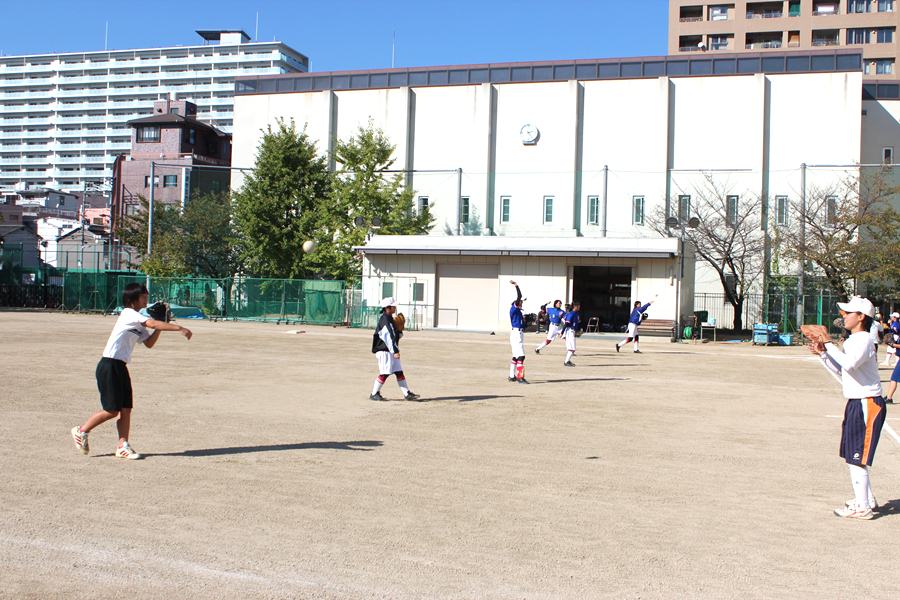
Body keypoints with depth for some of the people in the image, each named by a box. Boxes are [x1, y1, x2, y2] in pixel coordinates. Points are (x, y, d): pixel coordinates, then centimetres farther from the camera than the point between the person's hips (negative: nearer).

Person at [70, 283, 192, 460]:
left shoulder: (138, 323, 16)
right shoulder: (129, 313, -11)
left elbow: (149, 343, 13)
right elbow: (152, 324, -24)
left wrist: (160, 326, 0)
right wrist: (179, 328, -28)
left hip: (120, 367, 9)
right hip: (109, 366, -9)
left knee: (126, 409, 3)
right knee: (112, 410, -3)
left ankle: (123, 446, 7)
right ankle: (81, 431, 16)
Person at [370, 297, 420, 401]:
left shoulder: (390, 319, 15)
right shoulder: (384, 320, -17)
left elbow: (395, 335, 22)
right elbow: (389, 337, -22)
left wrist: (399, 332, 1)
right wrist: (395, 351, -24)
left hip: (390, 351, 10)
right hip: (384, 351, -10)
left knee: (399, 372, 8)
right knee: (385, 373, -7)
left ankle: (407, 394, 11)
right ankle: (374, 394, 5)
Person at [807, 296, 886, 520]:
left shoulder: (864, 340, -16)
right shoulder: (852, 341, 13)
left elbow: (849, 365, -34)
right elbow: (841, 372, 16)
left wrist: (829, 345, -23)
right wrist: (823, 353, 5)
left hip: (868, 404, -10)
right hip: (856, 403, 10)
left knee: (856, 457, -6)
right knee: (853, 455, 16)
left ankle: (862, 507, 2)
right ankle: (867, 499, 28)